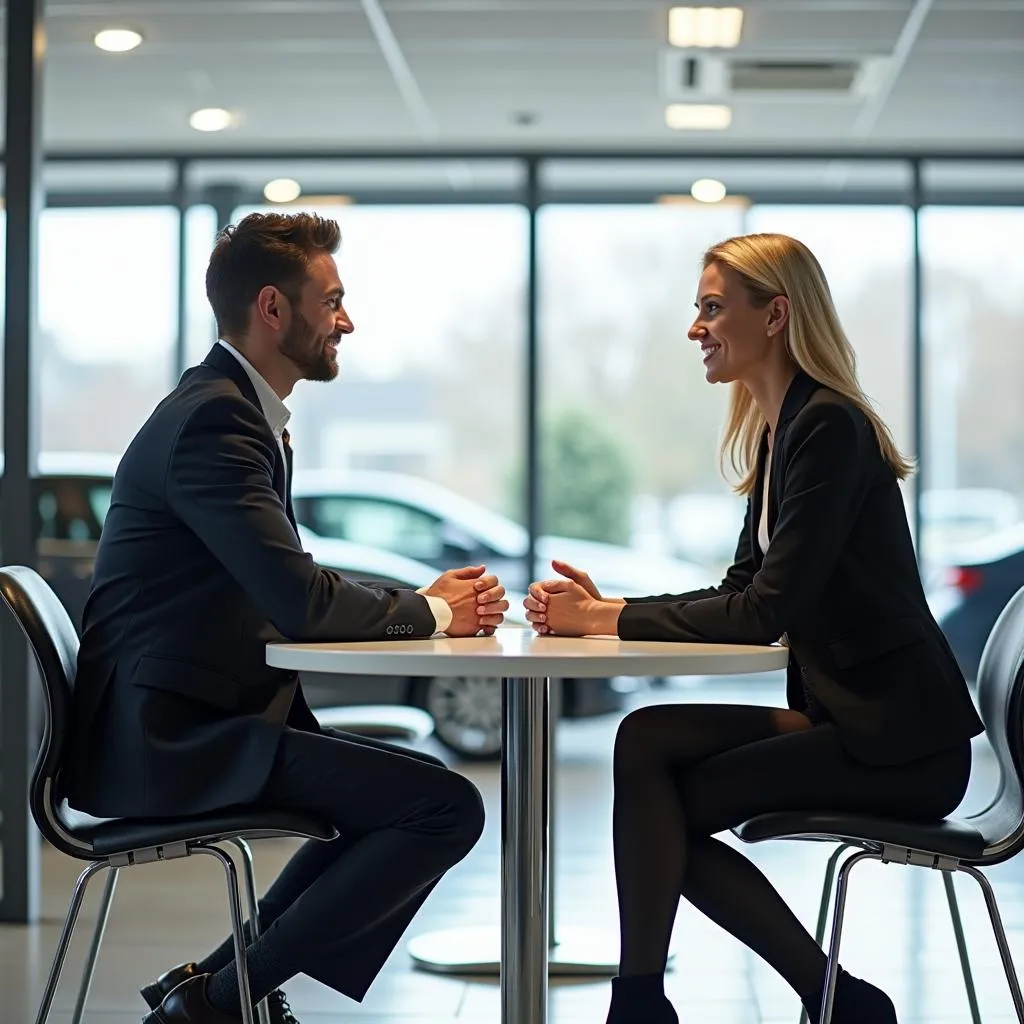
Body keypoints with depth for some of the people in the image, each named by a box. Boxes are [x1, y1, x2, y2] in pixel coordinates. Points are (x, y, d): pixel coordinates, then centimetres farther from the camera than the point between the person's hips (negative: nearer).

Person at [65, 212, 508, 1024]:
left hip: (183, 726, 11)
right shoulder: (213, 421, -16)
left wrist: (427, 603, 4)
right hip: (168, 737, -11)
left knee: (408, 794, 22)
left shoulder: (238, 412, 16)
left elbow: (289, 594, 18)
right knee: (447, 806, -16)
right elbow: (297, 598, -24)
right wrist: (429, 612, -7)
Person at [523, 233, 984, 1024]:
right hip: (851, 717, 9)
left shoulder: (829, 427, -16)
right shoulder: (783, 429, 13)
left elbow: (767, 612, -21)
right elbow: (742, 593, 13)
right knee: (648, 742, -5)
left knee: (654, 779, -12)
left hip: (898, 739, -9)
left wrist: (612, 619, -15)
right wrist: (604, 610, 1)